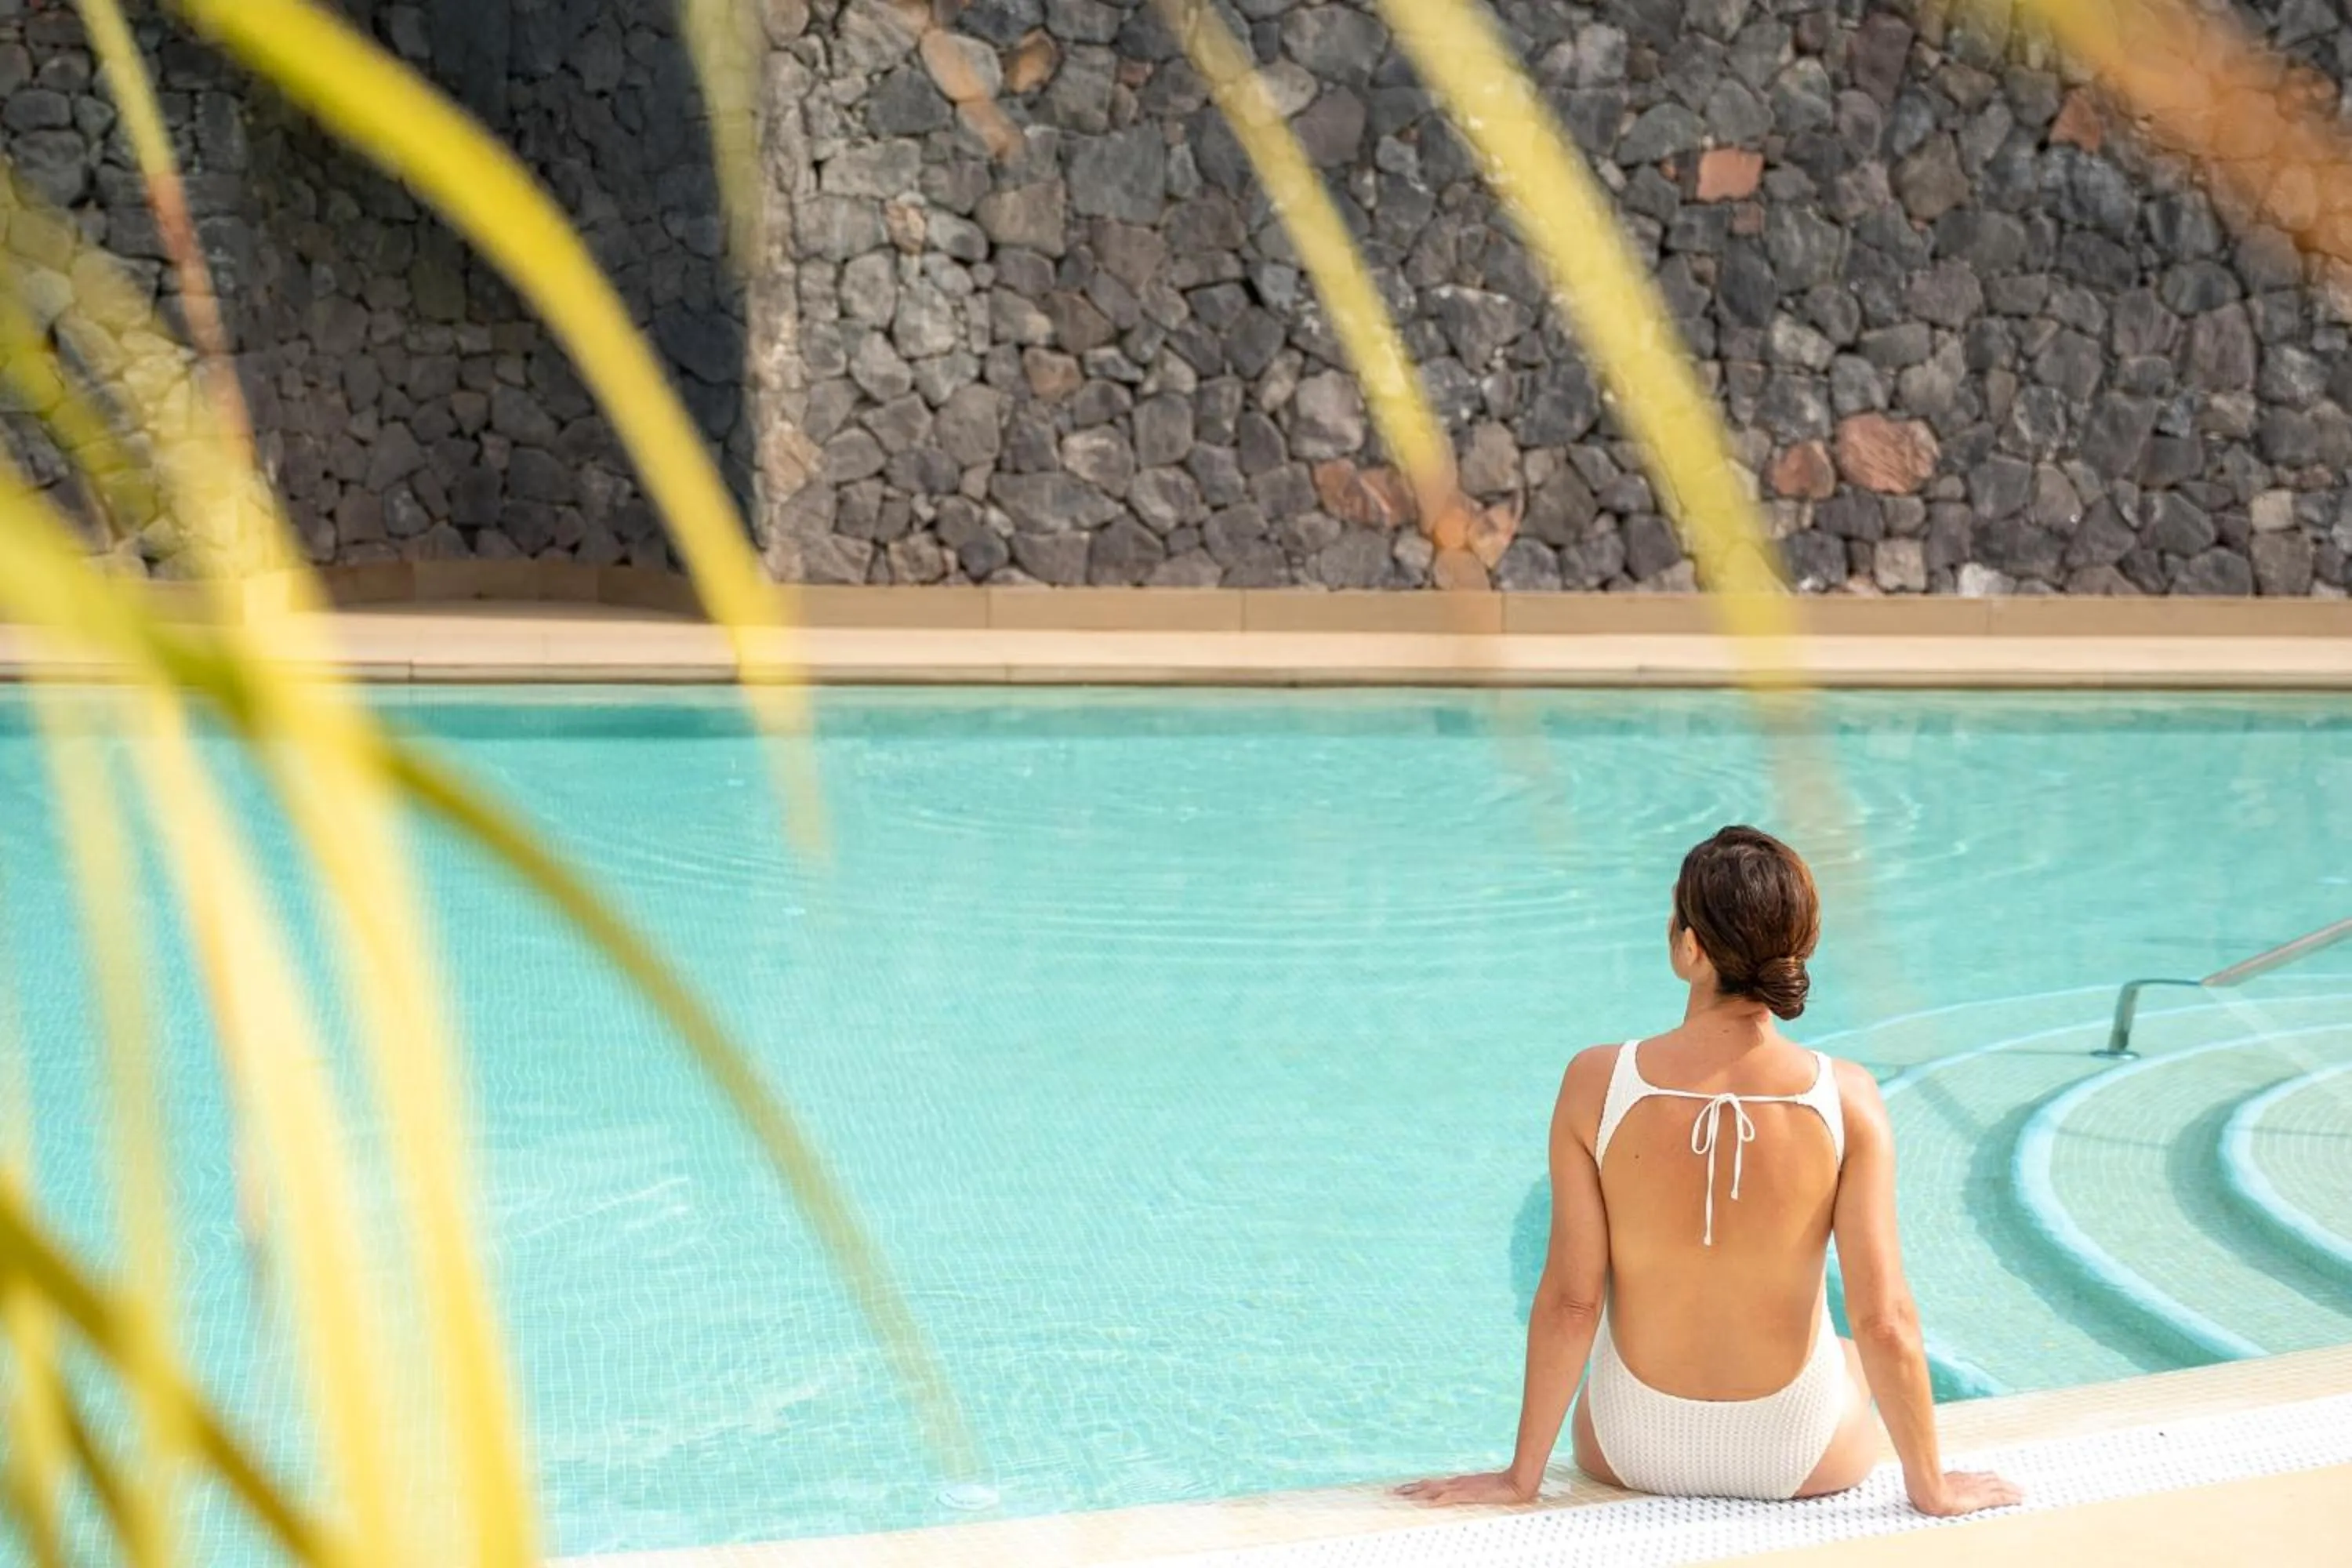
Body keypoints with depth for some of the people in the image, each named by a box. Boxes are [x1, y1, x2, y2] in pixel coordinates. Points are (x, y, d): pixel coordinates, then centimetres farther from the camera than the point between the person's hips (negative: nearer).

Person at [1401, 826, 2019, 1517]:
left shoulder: (1596, 1083, -19)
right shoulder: (1847, 1099, -19)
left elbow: (1569, 1302, -14)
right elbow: (1885, 1322, -17)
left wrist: (1522, 1474, -3)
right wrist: (1929, 1484, -2)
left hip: (1633, 1450, 0)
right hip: (1801, 1459, 0)